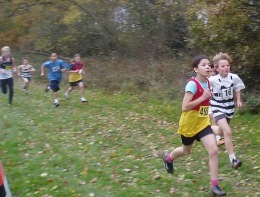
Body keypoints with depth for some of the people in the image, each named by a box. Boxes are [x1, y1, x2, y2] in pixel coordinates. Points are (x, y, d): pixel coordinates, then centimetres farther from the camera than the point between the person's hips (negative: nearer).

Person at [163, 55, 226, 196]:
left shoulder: (208, 82, 1)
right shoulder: (192, 84, -23)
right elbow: (184, 107, -29)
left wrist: (208, 97, 3)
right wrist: (203, 98, -29)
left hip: (203, 123, 5)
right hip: (189, 124, -5)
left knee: (213, 150, -10)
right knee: (186, 150, 18)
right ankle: (168, 158, 53)